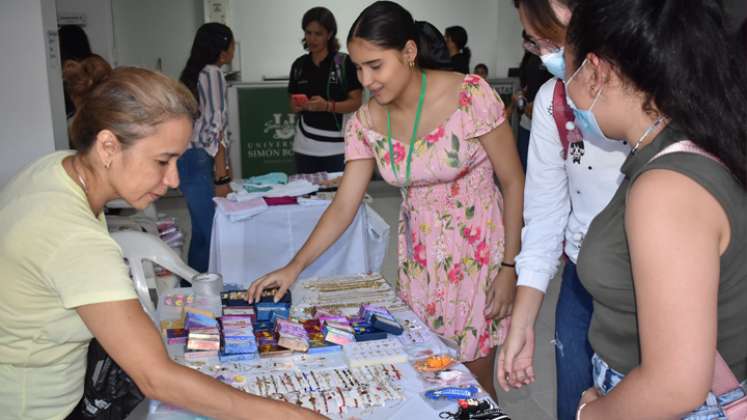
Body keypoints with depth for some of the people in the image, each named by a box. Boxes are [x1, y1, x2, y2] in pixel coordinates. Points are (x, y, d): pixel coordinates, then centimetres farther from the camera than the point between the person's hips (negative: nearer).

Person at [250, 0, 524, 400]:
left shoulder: (470, 95, -19)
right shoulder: (366, 122, -7)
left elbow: (513, 181, -12)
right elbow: (343, 207, -3)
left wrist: (509, 266, -12)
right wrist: (294, 267, -11)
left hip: (479, 250, -4)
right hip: (418, 252, 4)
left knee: (473, 378, 6)